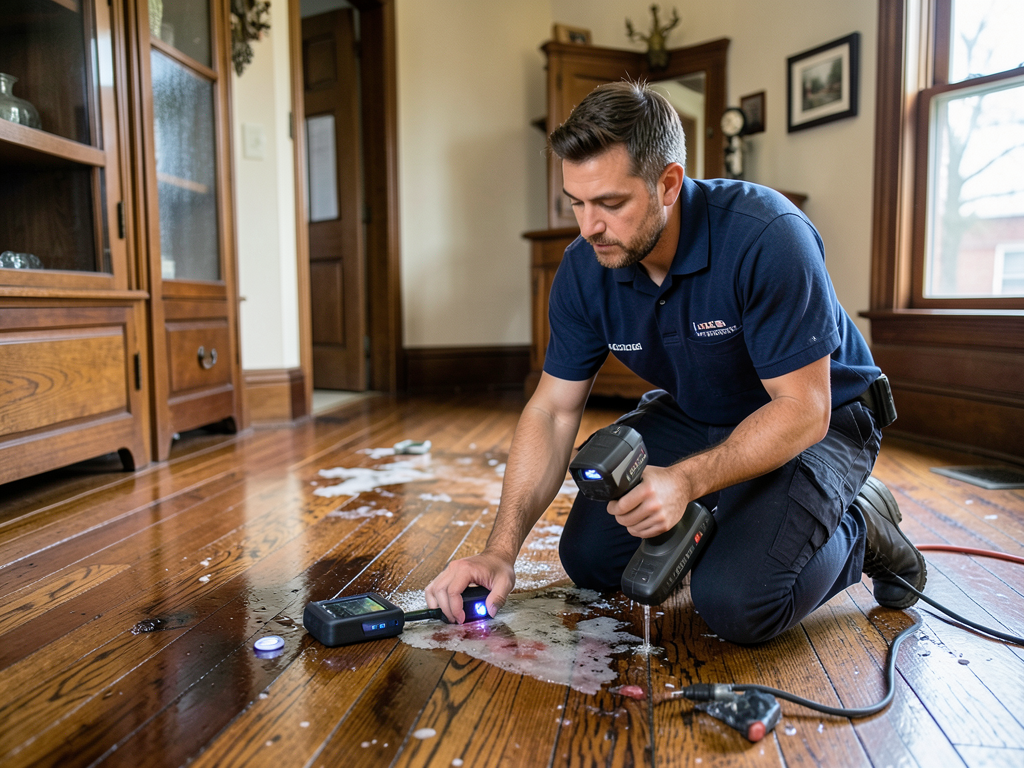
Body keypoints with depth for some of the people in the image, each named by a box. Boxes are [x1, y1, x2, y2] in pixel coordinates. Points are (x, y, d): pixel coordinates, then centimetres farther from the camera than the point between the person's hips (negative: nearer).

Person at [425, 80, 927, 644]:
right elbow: (553, 411, -11)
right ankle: (721, 515, 20)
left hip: (815, 421, -5)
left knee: (736, 603, -24)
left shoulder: (767, 238, -31)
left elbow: (802, 410, -27)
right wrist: (501, 550, -19)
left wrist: (687, 480, -40)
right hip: (693, 417, 6)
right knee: (589, 556, -2)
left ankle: (858, 529, 6)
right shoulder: (584, 269, -14)